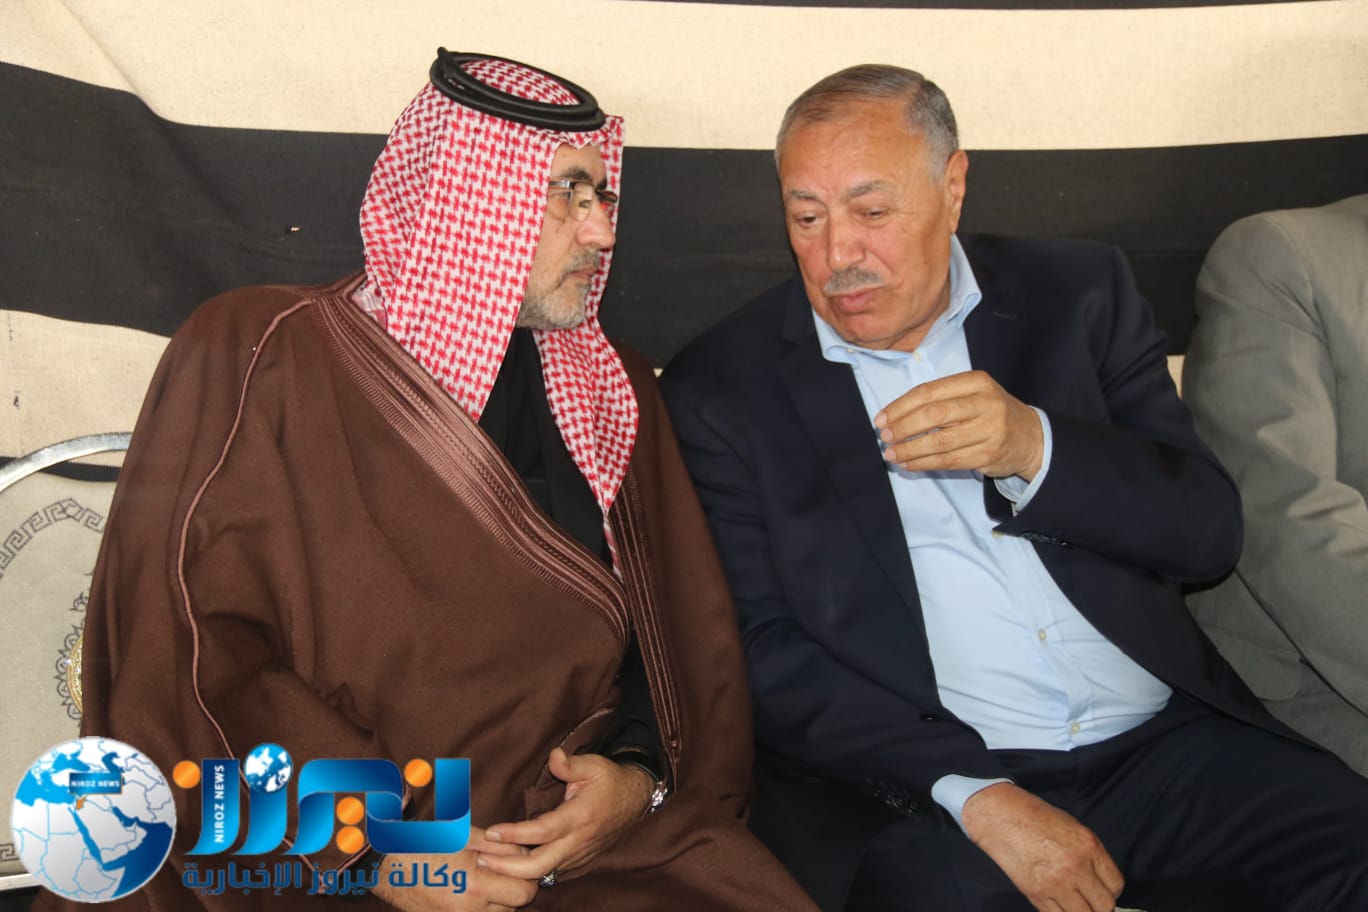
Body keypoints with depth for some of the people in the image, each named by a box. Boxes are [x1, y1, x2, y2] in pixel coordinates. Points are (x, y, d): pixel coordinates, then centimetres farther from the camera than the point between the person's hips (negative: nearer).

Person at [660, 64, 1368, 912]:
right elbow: (760, 651, -4)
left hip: (1162, 744, 3)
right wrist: (973, 795, -16)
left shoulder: (1079, 295, 7)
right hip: (916, 788, -2)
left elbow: (1209, 529, 2)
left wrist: (1034, 449, -18)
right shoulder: (721, 387, 0)